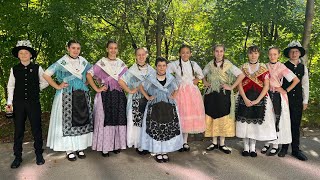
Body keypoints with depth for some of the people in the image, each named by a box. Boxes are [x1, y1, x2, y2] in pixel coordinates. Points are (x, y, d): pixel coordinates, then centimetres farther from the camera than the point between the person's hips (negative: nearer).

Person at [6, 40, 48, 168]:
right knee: (18, 130, 7)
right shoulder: (14, 69, 3)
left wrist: (35, 89, 5)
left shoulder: (37, 68, 0)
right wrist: (9, 103, 0)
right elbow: (11, 86, 6)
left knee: (36, 129, 6)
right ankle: (17, 157, 20)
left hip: (34, 103, -1)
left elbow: (45, 82, 11)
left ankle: (39, 154, 21)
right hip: (18, 103, 1)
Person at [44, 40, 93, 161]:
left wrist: (86, 83, 10)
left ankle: (80, 148, 18)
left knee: (82, 121, 6)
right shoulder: (61, 62, -4)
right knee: (67, 122, 0)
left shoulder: (84, 62, 8)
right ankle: (69, 150, 10)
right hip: (67, 96, -4)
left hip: (82, 96, 4)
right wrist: (57, 86, -8)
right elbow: (46, 75, -4)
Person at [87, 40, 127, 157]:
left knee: (118, 120, 6)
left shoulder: (121, 64, 11)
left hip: (119, 96, 4)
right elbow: (89, 75, -7)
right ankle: (104, 147, 10)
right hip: (105, 96, -3)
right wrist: (97, 89, -10)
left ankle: (117, 144, 20)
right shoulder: (101, 63, -1)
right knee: (105, 120, -1)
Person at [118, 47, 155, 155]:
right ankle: (138, 145, 12)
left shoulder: (151, 70, 9)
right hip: (135, 100, -3)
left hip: (148, 99, 3)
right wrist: (129, 91, -9)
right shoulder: (132, 70, -3)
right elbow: (121, 81, -7)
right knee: (136, 121, -2)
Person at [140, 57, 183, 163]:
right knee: (155, 130, 0)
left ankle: (165, 152, 19)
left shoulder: (171, 78, 3)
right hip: (155, 108, -2)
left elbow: (176, 89, 19)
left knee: (168, 130, 4)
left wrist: (173, 96, 2)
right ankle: (157, 152, 14)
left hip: (169, 108, 2)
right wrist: (148, 97, 0)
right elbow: (141, 87, 10)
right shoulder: (150, 79, -3)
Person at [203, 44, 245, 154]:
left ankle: (222, 144, 11)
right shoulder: (210, 65, 7)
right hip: (211, 94, 3)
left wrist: (232, 87, -11)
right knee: (211, 118, 4)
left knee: (223, 118, 0)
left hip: (224, 94, -3)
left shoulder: (228, 64, -2)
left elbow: (241, 75, -8)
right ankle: (214, 143, 17)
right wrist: (205, 82, 6)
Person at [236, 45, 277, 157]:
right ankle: (246, 147, 12)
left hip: (259, 98, 0)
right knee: (245, 121, 1)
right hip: (245, 98, 1)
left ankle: (252, 147, 14)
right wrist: (245, 99, -11)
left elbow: (266, 86, -2)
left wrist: (257, 100, -12)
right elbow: (239, 85, 0)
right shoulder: (243, 67, 6)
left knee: (256, 122, 2)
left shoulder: (263, 68, 4)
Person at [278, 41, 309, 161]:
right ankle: (284, 147, 17)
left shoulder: (303, 68, 9)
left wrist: (305, 101, 7)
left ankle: (296, 150, 15)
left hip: (297, 100, 2)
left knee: (296, 125, 6)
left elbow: (305, 85, 10)